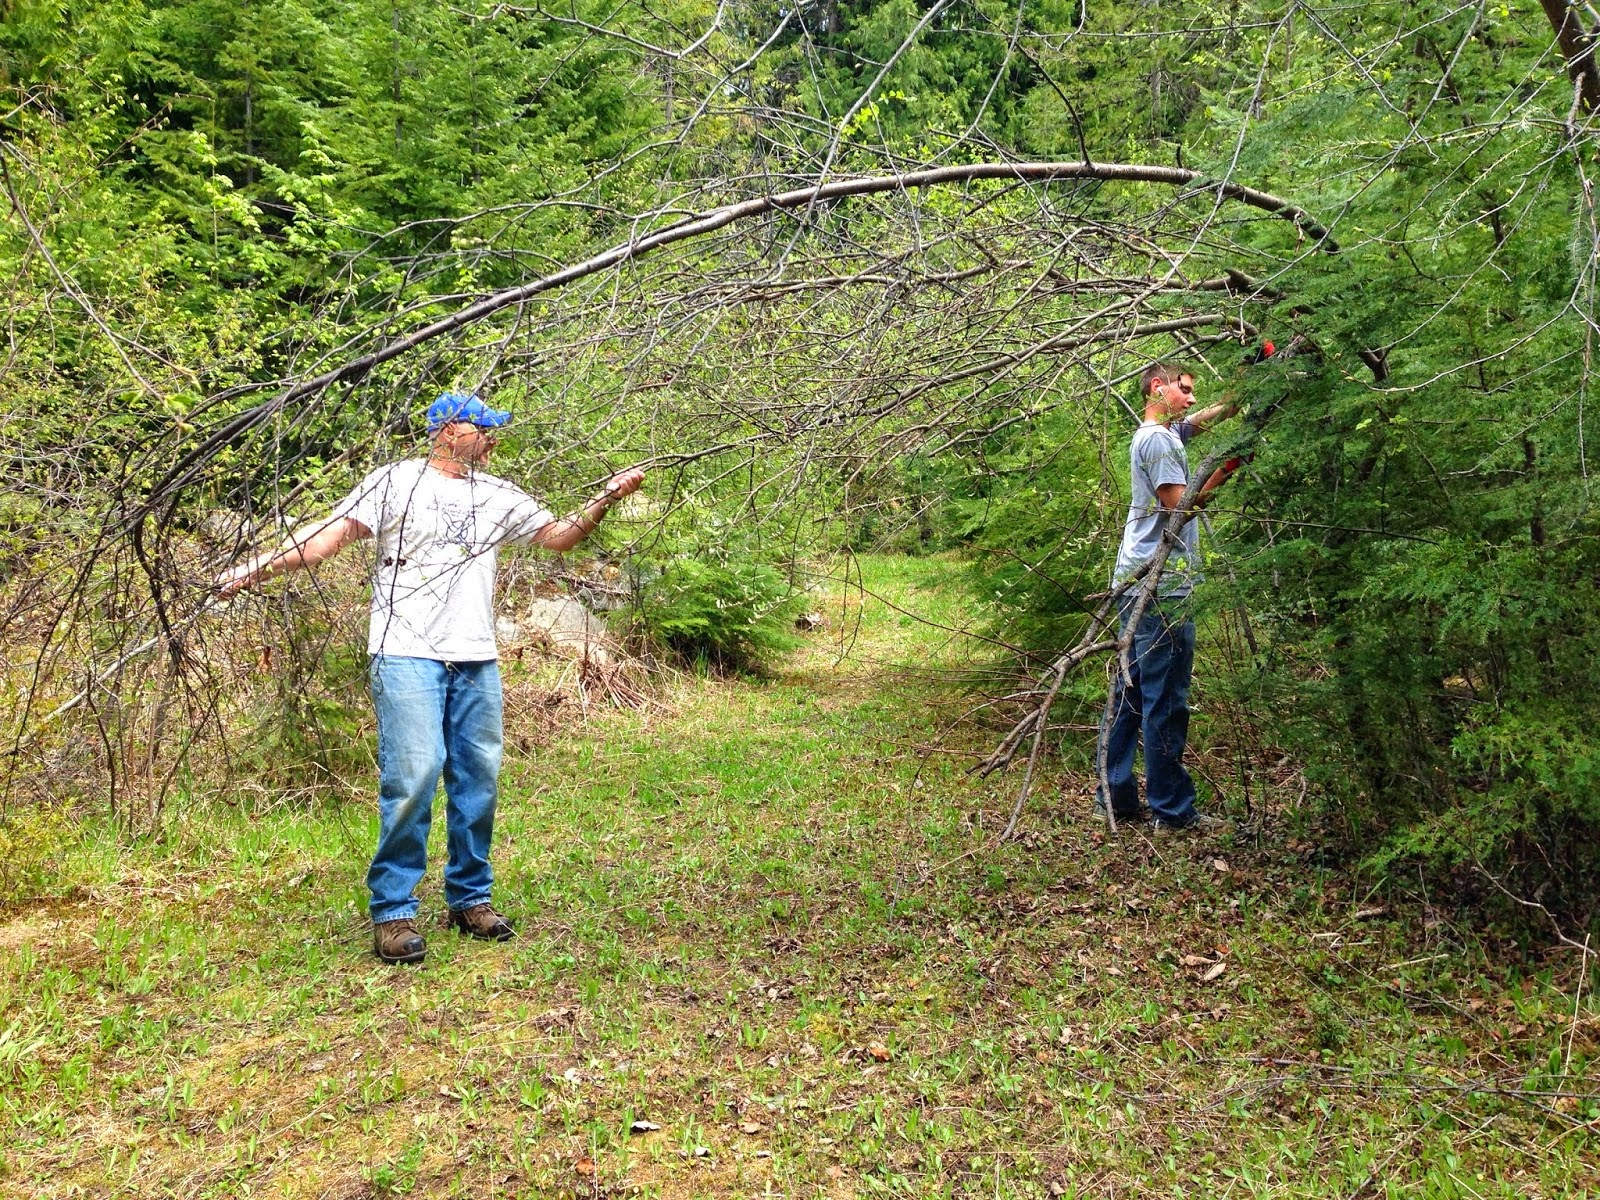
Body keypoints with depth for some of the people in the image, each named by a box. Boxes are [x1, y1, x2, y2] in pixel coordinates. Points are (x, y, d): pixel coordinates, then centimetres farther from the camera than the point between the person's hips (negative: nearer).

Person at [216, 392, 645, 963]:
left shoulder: (497, 496, 15)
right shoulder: (396, 482, 0)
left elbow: (558, 535, 17)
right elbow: (331, 533, -6)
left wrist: (606, 499, 3)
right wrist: (258, 567, -17)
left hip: (476, 661, 6)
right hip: (408, 657, -5)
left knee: (479, 779, 8)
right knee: (413, 777, -12)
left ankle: (470, 898, 22)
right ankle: (393, 911, 0)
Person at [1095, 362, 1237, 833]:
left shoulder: (1164, 432, 20)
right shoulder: (1158, 439, -10)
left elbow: (1215, 414, 26)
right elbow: (1179, 503, -18)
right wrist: (1225, 468, -14)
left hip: (1138, 583, 10)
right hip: (1162, 587, -10)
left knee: (1129, 692, 11)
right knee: (1166, 701, -5)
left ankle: (1114, 796, 17)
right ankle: (1172, 809, 2)